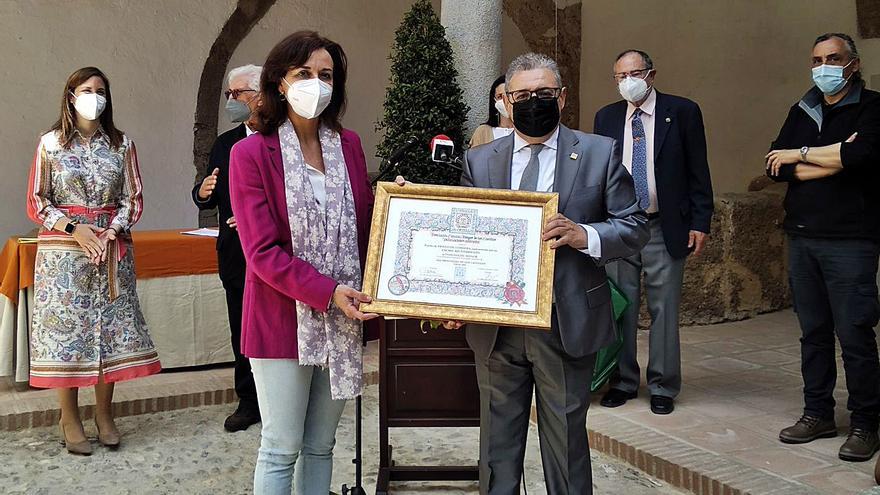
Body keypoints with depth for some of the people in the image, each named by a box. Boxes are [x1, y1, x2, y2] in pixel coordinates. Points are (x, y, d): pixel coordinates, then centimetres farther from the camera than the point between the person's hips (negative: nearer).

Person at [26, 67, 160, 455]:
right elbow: (36, 202, 2)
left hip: (111, 249, 2)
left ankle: (104, 414, 15)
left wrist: (111, 231, -9)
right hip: (63, 249, -1)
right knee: (65, 325, 0)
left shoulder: (121, 144, 7)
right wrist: (74, 229, -12)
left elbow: (133, 198, 6)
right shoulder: (51, 143, 3)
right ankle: (70, 420, 10)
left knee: (110, 326, 2)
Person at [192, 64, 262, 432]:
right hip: (236, 257, 6)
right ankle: (248, 402, 24)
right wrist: (204, 193, -7)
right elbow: (212, 198, 16)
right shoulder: (225, 144, 14)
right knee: (242, 333, 12)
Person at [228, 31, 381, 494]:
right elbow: (262, 251, -13)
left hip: (343, 321, 5)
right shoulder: (250, 154, -7)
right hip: (283, 321, -4)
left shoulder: (349, 145, 7)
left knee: (321, 446, 16)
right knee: (281, 450, 6)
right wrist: (328, 293, -19)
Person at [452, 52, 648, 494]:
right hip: (494, 324, 2)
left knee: (566, 441, 10)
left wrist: (584, 235, -20)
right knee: (497, 441, 14)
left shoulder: (600, 154, 0)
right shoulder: (479, 160, 6)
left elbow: (635, 228, -1)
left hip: (567, 323, -2)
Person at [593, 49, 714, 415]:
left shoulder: (682, 111, 0)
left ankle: (663, 387, 16)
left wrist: (700, 223, -6)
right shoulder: (606, 117, 9)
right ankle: (623, 382, 21)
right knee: (620, 308, 8)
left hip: (665, 227, -2)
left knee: (664, 309, 3)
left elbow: (698, 172, 0)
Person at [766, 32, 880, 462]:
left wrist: (800, 155, -8)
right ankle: (818, 413, 21)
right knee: (813, 331, 10)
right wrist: (833, 159, -8)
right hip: (802, 237, 5)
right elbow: (776, 166, 3)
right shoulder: (801, 112, 15)